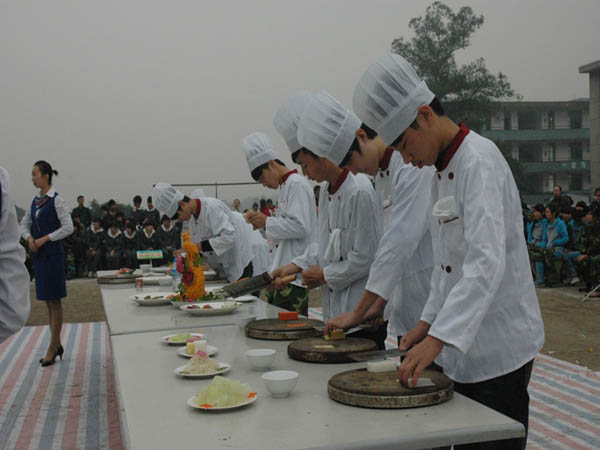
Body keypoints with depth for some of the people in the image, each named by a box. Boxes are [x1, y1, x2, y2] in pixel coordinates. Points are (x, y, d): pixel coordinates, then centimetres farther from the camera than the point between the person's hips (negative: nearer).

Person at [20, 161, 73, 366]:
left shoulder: (57, 200, -9)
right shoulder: (35, 200, 12)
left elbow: (68, 227, -13)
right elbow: (24, 224, 18)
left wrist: (44, 239, -15)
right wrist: (30, 238, -1)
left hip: (53, 253, -7)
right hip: (38, 255, 7)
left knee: (54, 301, -2)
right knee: (47, 301, 11)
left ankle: (52, 348, 4)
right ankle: (57, 345, 21)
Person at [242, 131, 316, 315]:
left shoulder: (297, 184, -10)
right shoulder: (286, 186, 22)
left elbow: (300, 227, -19)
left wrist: (267, 222, -11)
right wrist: (264, 224, 13)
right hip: (281, 273, 10)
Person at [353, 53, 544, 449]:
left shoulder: (479, 161, -19)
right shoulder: (442, 171, 12)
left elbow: (487, 262, -31)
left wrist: (438, 338, -35)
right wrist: (429, 323, 11)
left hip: (500, 347, -9)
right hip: (462, 344, 9)